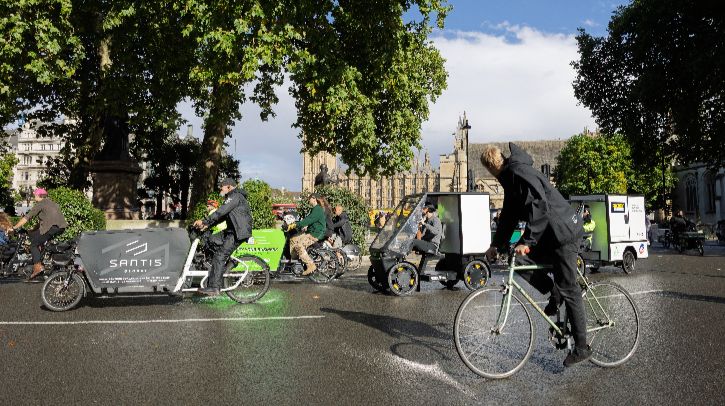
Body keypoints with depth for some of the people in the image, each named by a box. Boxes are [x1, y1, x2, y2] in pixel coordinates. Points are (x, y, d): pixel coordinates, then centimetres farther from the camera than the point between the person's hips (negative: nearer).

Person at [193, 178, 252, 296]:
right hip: (233, 231, 11)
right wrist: (207, 225, 11)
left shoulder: (235, 196, -9)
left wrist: (204, 221, -20)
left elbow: (221, 212, -20)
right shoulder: (232, 197, 25)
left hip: (239, 232, -11)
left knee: (220, 256, -16)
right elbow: (223, 215, 21)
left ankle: (214, 287, -17)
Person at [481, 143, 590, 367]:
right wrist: (496, 245, 18)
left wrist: (527, 241, -29)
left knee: (569, 290, -4)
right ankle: (554, 292, 10)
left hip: (565, 233, -9)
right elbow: (509, 215, 20)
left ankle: (581, 348, 8)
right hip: (549, 234, 9)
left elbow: (540, 206, -27)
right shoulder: (510, 178, 15)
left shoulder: (520, 172, -16)